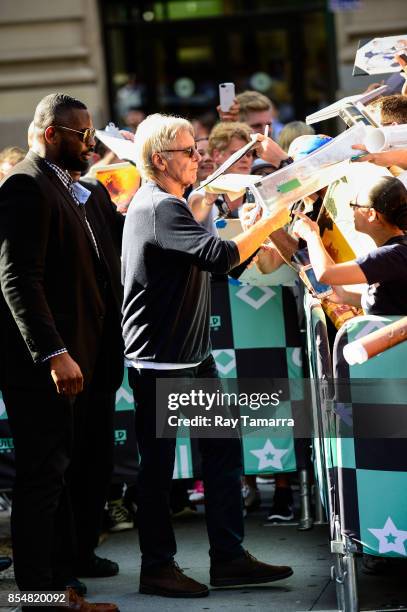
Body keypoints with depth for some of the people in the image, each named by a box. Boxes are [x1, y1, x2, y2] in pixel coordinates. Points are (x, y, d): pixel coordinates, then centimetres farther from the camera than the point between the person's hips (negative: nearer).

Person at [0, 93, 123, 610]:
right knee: (43, 474, -3)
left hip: (75, 359, 9)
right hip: (43, 364, -9)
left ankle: (66, 560, 30)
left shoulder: (68, 188, 16)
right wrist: (54, 354, -28)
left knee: (60, 469, 18)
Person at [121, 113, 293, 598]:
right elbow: (221, 256, -29)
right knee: (159, 464, 1)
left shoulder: (168, 205, 15)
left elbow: (221, 261, 21)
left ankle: (228, 558, 14)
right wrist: (272, 220, -20)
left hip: (193, 355, 10)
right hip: (159, 361, -10)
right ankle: (157, 568, 11)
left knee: (223, 450, 9)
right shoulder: (159, 209, -18)